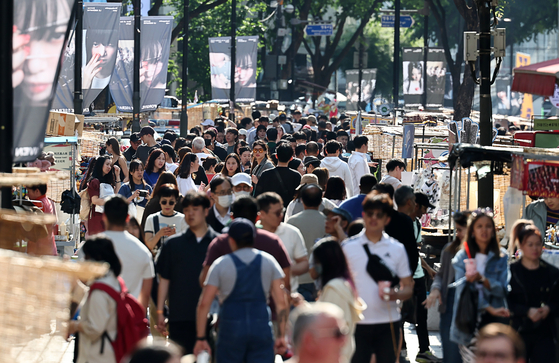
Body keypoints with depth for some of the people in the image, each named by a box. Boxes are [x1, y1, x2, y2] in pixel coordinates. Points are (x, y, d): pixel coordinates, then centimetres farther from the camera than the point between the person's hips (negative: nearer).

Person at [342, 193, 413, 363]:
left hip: (388, 324, 1)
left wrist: (396, 295, -16)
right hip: (358, 323, -1)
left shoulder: (397, 249, 6)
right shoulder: (348, 247, 3)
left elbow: (408, 287, 7)